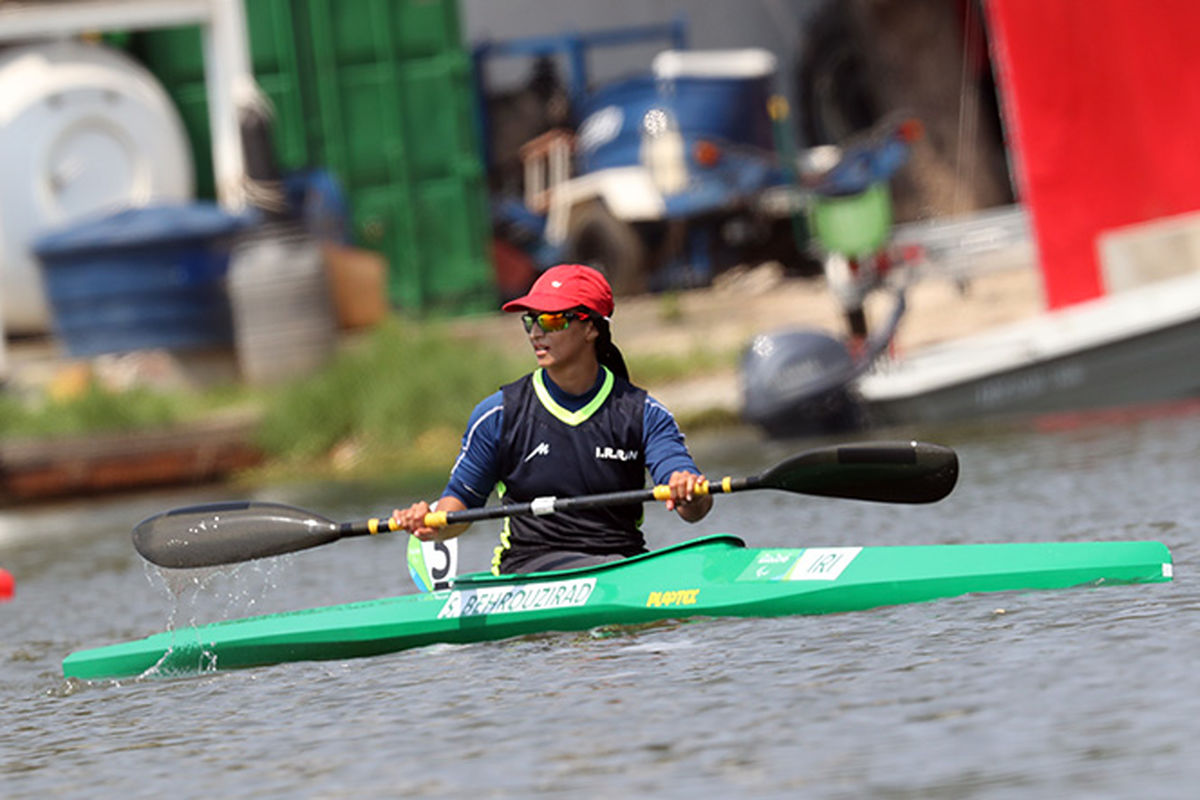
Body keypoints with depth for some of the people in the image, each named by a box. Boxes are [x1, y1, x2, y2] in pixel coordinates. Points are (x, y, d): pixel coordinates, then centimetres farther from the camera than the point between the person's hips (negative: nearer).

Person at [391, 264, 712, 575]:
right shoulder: (499, 414, 5)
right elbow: (462, 497, 14)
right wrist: (436, 525, -9)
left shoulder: (643, 414, 6)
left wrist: (690, 496, -31)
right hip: (529, 568, -2)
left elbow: (695, 510, -5)